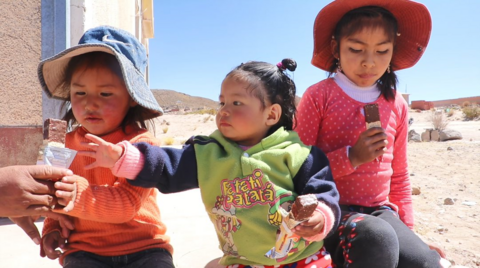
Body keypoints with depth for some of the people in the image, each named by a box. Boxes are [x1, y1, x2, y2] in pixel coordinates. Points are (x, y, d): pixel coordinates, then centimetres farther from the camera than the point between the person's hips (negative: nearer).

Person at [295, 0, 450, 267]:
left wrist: (406, 227, 15)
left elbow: (399, 175, 15)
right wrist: (351, 157, -19)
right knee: (378, 240, -33)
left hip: (380, 211, 4)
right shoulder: (319, 96, -9)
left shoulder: (397, 105, 6)